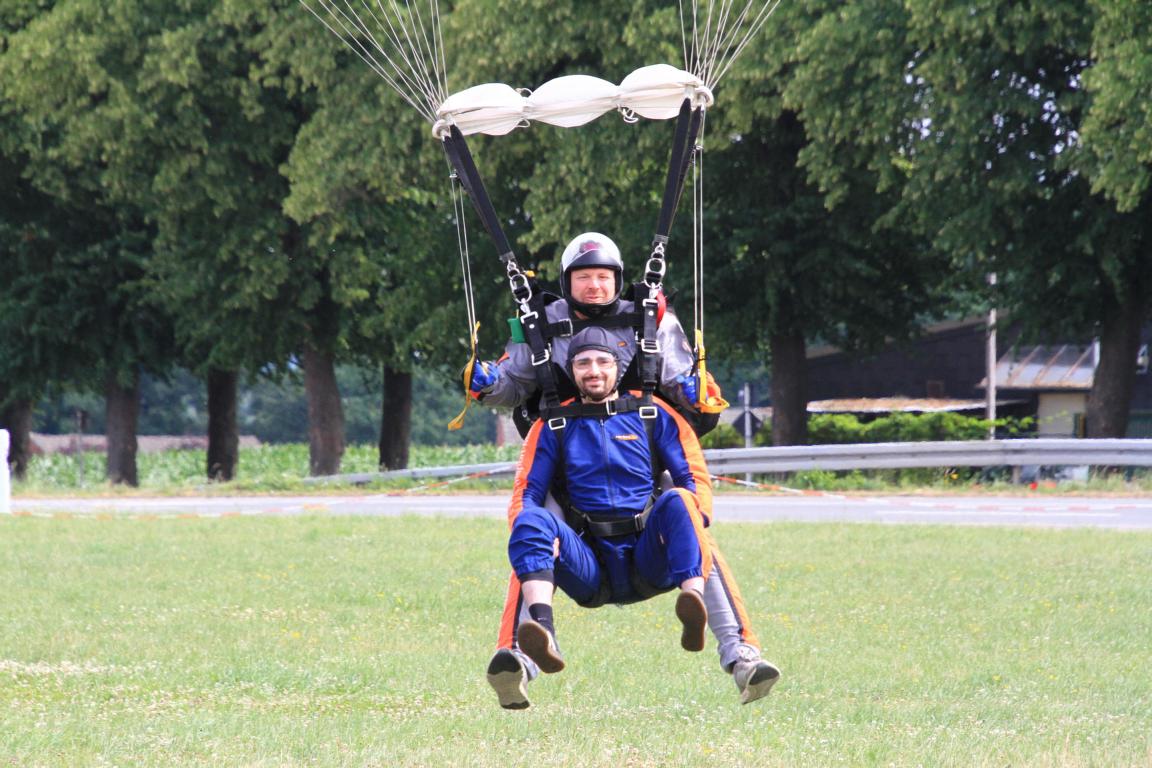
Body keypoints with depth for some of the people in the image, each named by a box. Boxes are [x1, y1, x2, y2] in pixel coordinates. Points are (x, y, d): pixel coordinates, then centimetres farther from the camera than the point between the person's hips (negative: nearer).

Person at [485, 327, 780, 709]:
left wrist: (692, 520, -13)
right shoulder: (554, 427, 17)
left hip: (647, 561, 0)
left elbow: (695, 477, 9)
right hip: (589, 569, 0)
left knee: (676, 502, -32)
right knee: (534, 521, -29)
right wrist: (533, 532, -13)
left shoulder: (653, 415, 15)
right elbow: (527, 492, 11)